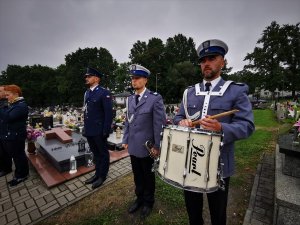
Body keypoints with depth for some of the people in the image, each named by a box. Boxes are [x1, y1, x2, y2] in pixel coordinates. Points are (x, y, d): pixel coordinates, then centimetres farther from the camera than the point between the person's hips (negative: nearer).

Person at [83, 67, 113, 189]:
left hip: (99, 131, -7)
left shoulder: (104, 93, -12)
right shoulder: (87, 93, 12)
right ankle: (97, 173, 38)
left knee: (103, 153, 11)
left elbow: (108, 113, -15)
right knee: (95, 153, 21)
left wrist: (106, 131, -17)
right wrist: (85, 127, 14)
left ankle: (102, 176, 28)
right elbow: (86, 111, 16)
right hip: (89, 130, 8)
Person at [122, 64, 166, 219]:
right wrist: (125, 140, 9)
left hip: (147, 147, -5)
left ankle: (148, 202, 43)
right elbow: (128, 121, 11)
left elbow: (160, 124, -14)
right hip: (133, 146, 5)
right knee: (137, 175, 22)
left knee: (148, 176, 18)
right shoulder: (129, 99, 5)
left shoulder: (155, 98, -14)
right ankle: (139, 198, 47)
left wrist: (157, 146, -13)